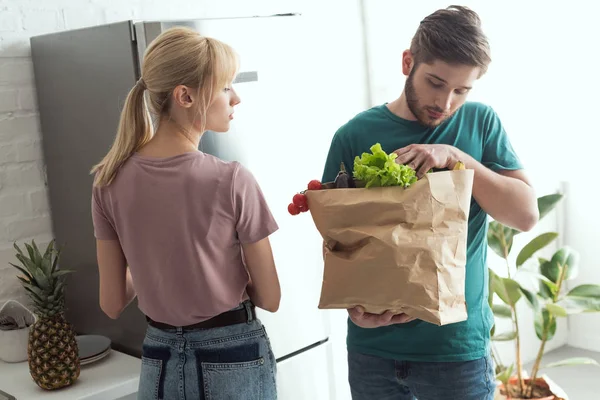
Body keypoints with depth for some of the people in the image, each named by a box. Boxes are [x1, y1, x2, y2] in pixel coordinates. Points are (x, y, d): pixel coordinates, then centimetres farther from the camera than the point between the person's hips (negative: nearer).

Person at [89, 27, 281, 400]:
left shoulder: (110, 181, -7)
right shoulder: (232, 181, -19)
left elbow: (113, 303, 0)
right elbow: (270, 298, -10)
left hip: (160, 360, 3)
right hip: (235, 358, -3)